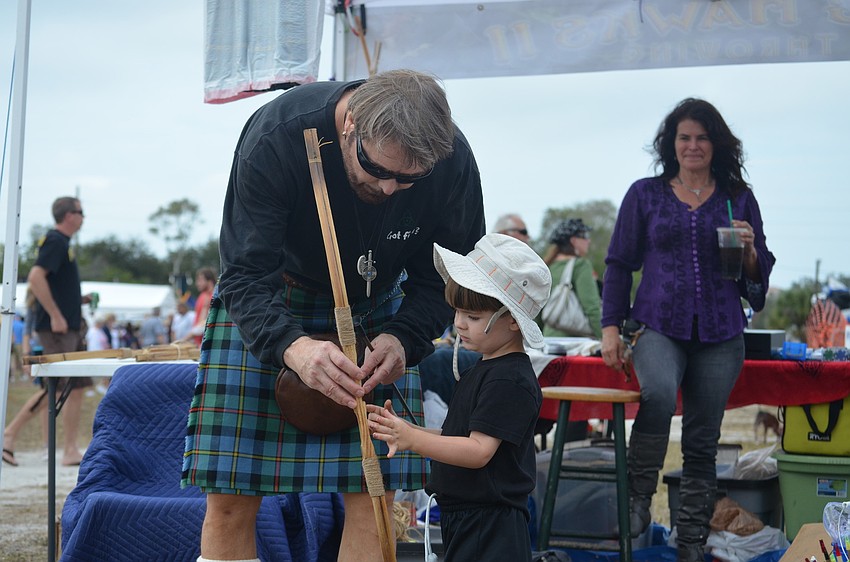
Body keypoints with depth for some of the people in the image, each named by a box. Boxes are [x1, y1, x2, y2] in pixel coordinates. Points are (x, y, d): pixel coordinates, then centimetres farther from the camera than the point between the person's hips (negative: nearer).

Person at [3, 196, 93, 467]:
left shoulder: (62, 243, 18)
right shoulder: (55, 241, -12)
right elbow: (35, 277, -23)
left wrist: (79, 300, 13)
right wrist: (55, 315, -23)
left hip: (71, 329, 10)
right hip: (57, 329, -10)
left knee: (77, 388, 9)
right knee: (54, 389, -7)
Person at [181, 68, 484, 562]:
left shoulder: (453, 161, -24)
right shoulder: (275, 137, -32)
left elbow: (443, 279, -11)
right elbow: (245, 276, -32)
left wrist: (402, 339, -31)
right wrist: (293, 346, -52)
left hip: (377, 310, 2)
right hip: (267, 306, -2)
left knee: (374, 491, -8)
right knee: (230, 499, -8)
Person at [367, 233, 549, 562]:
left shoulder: (509, 380, -18)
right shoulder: (482, 370, 15)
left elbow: (479, 450, -25)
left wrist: (412, 439, -29)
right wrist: (404, 430, 4)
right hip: (463, 520, 11)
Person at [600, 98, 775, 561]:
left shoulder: (738, 199, 11)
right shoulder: (645, 194, 8)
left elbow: (758, 277, 14)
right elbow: (619, 264, 9)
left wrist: (749, 250, -8)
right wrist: (610, 327, 2)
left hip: (720, 333, 2)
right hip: (659, 326, -2)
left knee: (702, 442, 3)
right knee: (659, 393, -32)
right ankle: (638, 497, -14)